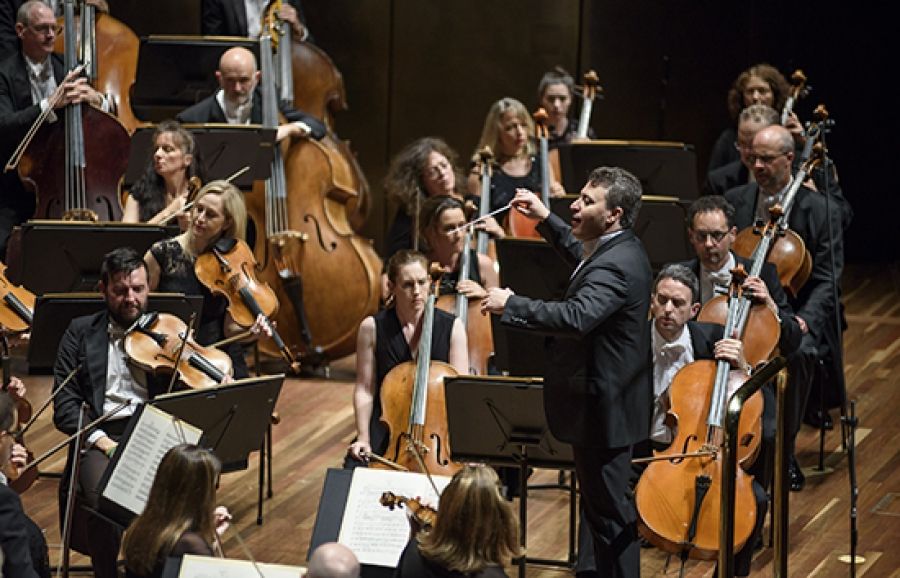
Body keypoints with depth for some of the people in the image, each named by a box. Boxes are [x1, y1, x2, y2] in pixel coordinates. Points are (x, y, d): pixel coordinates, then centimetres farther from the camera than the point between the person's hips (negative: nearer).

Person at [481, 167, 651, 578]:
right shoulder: (620, 249, 9)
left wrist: (510, 305, -33)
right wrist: (545, 219, 25)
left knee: (608, 511, -4)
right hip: (607, 401, 11)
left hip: (602, 409, -11)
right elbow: (582, 256, 33)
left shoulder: (615, 266, -25)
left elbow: (576, 317, -41)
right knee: (607, 508, 21)